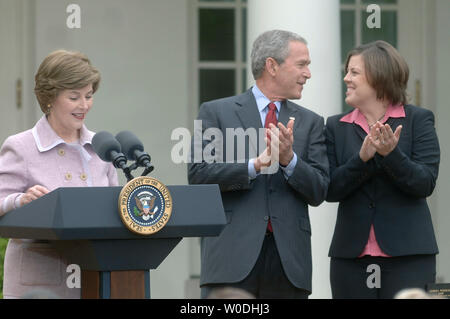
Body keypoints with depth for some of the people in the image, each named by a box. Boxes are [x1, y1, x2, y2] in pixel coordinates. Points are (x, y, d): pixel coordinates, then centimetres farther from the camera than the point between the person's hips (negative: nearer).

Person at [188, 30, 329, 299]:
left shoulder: (310, 122, 14)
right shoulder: (216, 112, 6)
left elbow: (318, 192, 7)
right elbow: (198, 174, -5)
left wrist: (289, 160, -11)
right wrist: (255, 165, -17)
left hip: (288, 257, 3)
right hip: (233, 254, -3)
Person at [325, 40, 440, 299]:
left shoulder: (418, 120, 2)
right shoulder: (336, 127, 10)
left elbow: (425, 183, -6)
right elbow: (330, 190, 0)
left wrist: (391, 154, -20)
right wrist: (362, 158, -15)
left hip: (407, 256, -3)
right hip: (351, 255, 3)